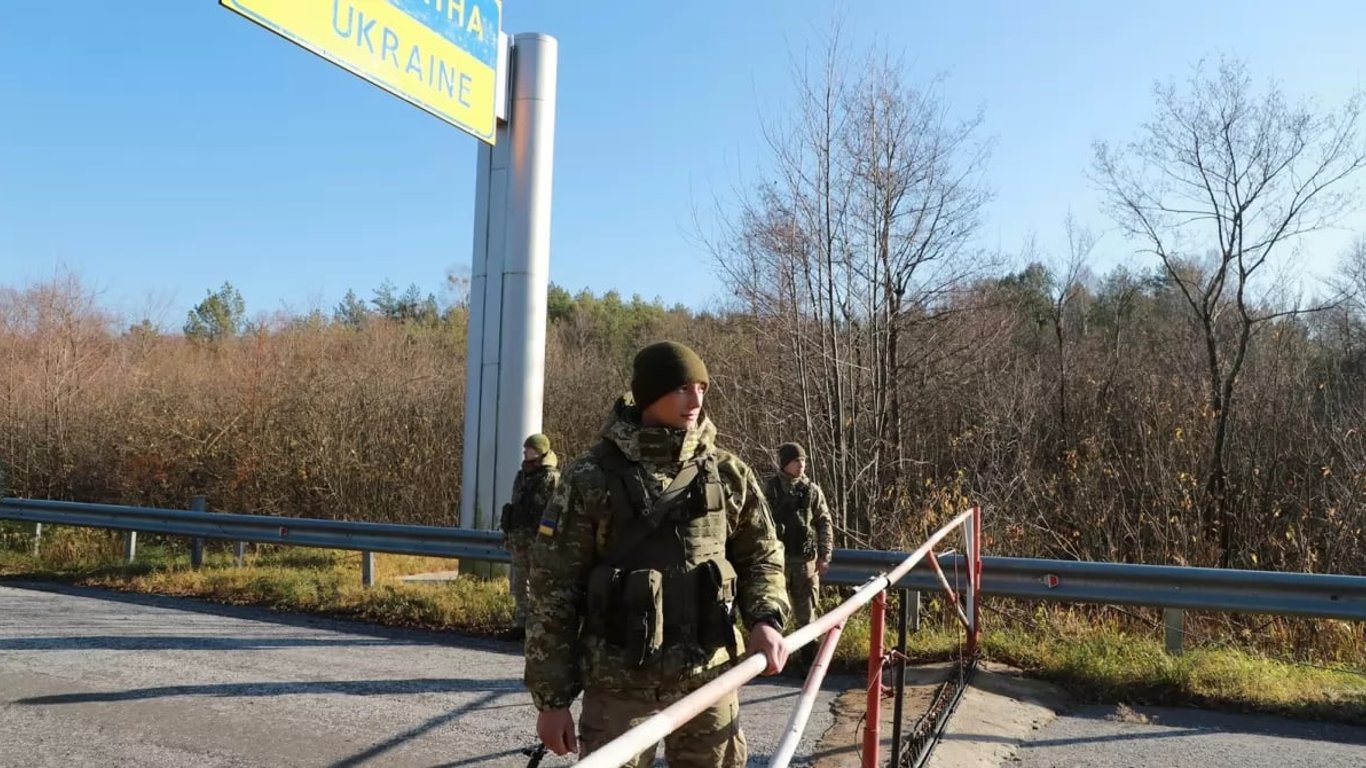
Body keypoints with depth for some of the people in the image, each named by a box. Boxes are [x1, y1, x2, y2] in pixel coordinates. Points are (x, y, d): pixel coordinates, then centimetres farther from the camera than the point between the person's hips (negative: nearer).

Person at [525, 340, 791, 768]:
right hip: (619, 683, -3)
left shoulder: (728, 475, 1)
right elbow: (552, 590, -6)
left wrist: (766, 620, -6)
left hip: (708, 678, 3)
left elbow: (761, 557, 14)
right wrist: (552, 698, -5)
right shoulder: (592, 479, -9)